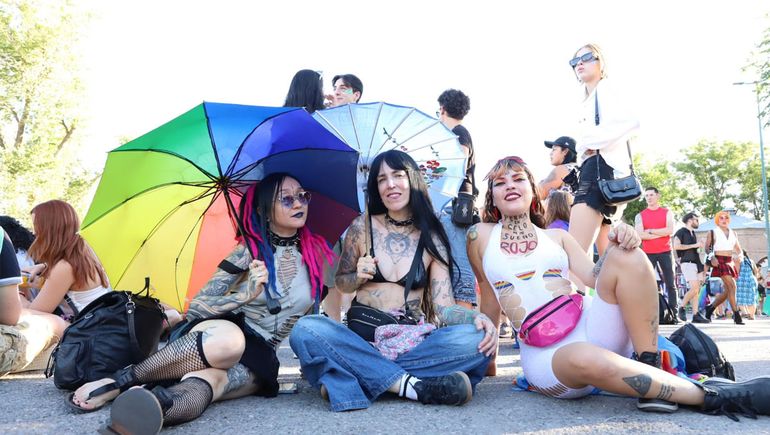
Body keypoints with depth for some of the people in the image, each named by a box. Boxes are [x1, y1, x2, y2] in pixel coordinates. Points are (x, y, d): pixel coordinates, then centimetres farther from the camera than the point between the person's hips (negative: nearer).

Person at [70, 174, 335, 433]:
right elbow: (196, 307, -8)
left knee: (209, 380, -36)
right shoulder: (249, 252, -4)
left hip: (258, 358, 1)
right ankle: (119, 382, -34)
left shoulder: (315, 252, 4)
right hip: (216, 334, -1)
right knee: (228, 339, -41)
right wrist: (246, 295, -22)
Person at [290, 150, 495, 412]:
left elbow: (443, 306, -2)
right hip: (360, 337, 0)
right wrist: (358, 277, -5)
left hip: (412, 342, 0)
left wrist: (477, 317, -23)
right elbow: (341, 283, 18)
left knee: (475, 339, -28)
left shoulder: (432, 240, 6)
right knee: (306, 330, -30)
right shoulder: (362, 227, 6)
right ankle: (413, 385, -30)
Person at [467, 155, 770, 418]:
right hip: (544, 353, -3)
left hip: (589, 326, 3)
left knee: (626, 256, -21)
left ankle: (649, 368, -18)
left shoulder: (556, 237, 15)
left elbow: (593, 276, 3)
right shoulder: (480, 236, 8)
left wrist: (614, 245, -15)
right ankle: (711, 396, -27)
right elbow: (490, 295, 14)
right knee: (585, 358, -41)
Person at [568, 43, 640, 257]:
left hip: (601, 168, -10)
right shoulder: (588, 102, 29)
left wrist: (595, 141, -14)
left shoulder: (605, 89, 3)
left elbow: (632, 122, -16)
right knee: (607, 256, 9)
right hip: (593, 170, 10)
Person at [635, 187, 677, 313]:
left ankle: (674, 312, 6)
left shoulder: (667, 212, 6)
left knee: (670, 283, 2)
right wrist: (661, 234, -9)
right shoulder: (640, 215, 5)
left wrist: (651, 231, -10)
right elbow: (640, 235, -8)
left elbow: (670, 230, -9)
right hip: (648, 253, 0)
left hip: (665, 252, 0)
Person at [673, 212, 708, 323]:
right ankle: (681, 308, -3)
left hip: (696, 263, 8)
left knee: (697, 290, 1)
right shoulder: (681, 232, -2)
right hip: (687, 263, -8)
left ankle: (696, 315, 1)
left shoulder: (693, 233, 23)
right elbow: (676, 246, -17)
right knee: (694, 288, -18)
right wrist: (694, 245, -13)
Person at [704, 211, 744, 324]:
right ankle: (736, 315, -15)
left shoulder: (733, 233, 17)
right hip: (719, 261, -6)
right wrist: (711, 257, -17)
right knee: (732, 286, -17)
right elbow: (707, 247, 0)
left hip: (730, 262, 6)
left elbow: (738, 248, 20)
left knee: (727, 290, 6)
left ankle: (710, 307, 24)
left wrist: (740, 255, -1)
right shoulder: (712, 232, 3)